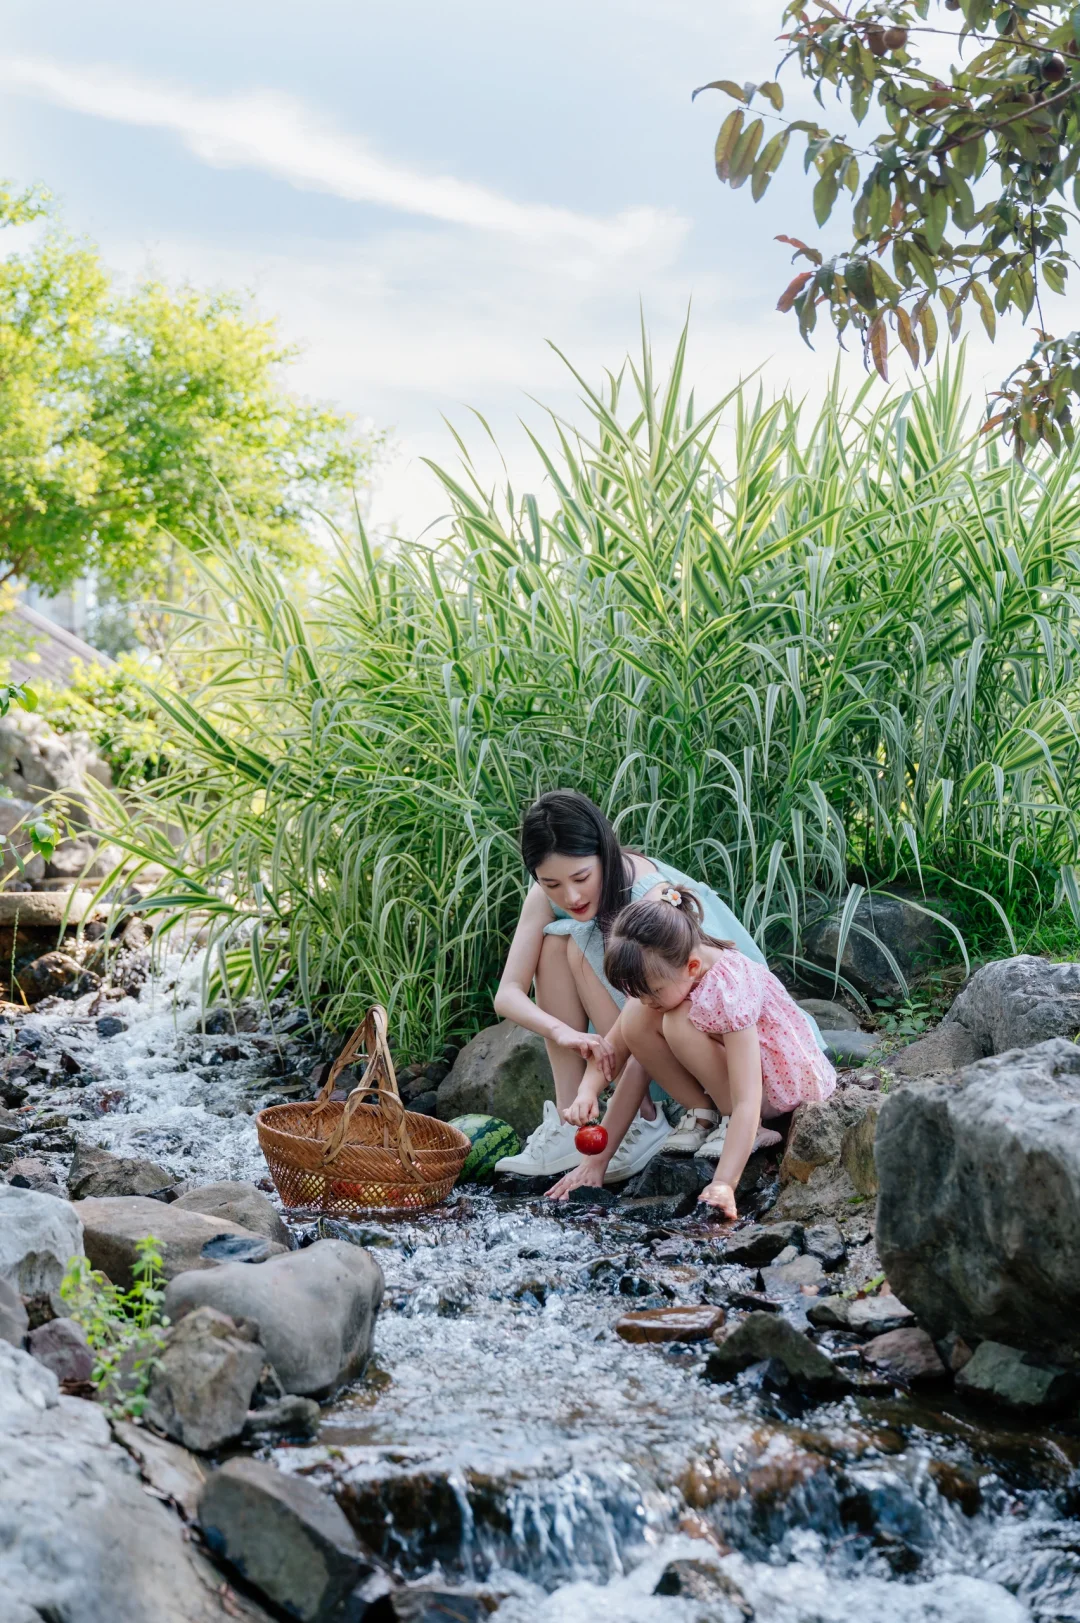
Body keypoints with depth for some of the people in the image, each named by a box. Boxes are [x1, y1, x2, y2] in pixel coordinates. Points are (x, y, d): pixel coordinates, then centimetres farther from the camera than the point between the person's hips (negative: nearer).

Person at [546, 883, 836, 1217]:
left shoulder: (728, 989, -35)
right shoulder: (660, 975, -14)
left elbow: (747, 1103, -39)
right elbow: (614, 1045, -9)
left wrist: (723, 1185, -47)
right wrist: (587, 1092, -29)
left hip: (789, 1082, -7)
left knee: (680, 1023, -30)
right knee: (636, 1022, -15)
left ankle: (753, 1132, -14)